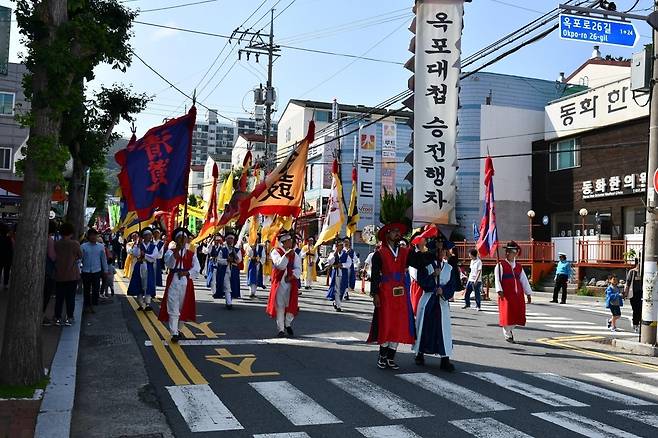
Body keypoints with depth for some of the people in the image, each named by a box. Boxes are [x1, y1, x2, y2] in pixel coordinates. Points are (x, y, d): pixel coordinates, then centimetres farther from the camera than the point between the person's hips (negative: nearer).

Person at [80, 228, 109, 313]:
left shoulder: (101, 246, 2)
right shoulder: (83, 246, -3)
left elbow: (103, 258, 9)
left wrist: (105, 270, 11)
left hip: (97, 271, 1)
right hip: (86, 271, -1)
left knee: (96, 289, 3)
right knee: (86, 289, 9)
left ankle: (93, 305, 18)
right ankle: (87, 305, 23)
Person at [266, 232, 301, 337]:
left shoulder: (294, 254, 9)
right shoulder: (276, 252, -3)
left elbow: (298, 268, 2)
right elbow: (280, 265, -18)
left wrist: (293, 276, -14)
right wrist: (287, 255, -27)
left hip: (291, 283, 3)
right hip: (279, 282, -3)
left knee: (292, 305, 1)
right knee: (279, 306, 1)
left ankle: (288, 324, 26)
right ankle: (281, 329, 10)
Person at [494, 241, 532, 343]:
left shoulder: (519, 267, 14)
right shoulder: (500, 265, -1)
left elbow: (524, 280, 14)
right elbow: (497, 279, -9)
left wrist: (528, 293, 11)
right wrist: (499, 290, -21)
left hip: (518, 294, 5)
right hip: (506, 294, -5)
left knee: (517, 314, 6)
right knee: (506, 314, -2)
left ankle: (509, 330, 31)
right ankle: (508, 335, 13)